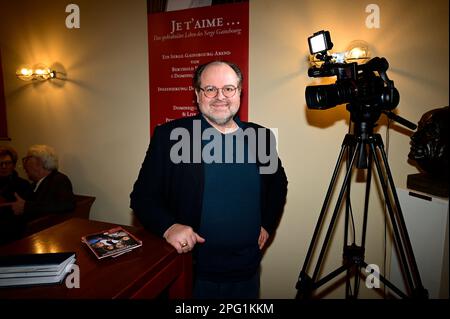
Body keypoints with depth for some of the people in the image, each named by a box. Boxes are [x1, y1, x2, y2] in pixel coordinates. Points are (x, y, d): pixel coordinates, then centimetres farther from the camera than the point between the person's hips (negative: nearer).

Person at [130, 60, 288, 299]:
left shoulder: (260, 136, 1)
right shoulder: (170, 135, -9)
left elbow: (278, 185, 16)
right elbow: (142, 196, -6)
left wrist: (268, 224, 5)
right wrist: (167, 226, -23)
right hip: (188, 272, -2)